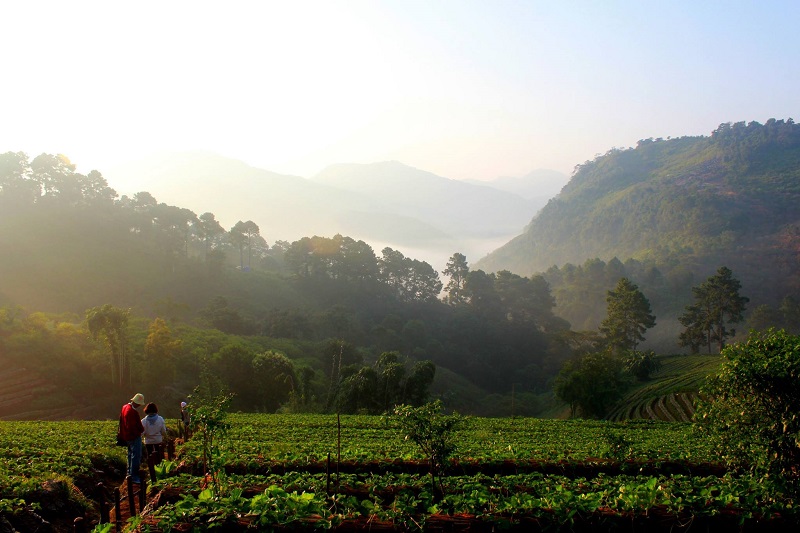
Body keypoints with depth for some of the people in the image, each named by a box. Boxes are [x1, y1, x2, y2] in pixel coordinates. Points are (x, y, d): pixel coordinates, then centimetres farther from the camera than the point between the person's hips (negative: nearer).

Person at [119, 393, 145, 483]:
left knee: (131, 454, 21)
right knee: (136, 456, -6)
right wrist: (142, 430, -6)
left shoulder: (125, 407, 7)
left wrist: (122, 434, 23)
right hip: (134, 437, -10)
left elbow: (121, 421, 17)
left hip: (127, 436, 10)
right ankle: (134, 476, -4)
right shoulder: (133, 412, -26)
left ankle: (130, 473, 31)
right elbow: (137, 425, -25)